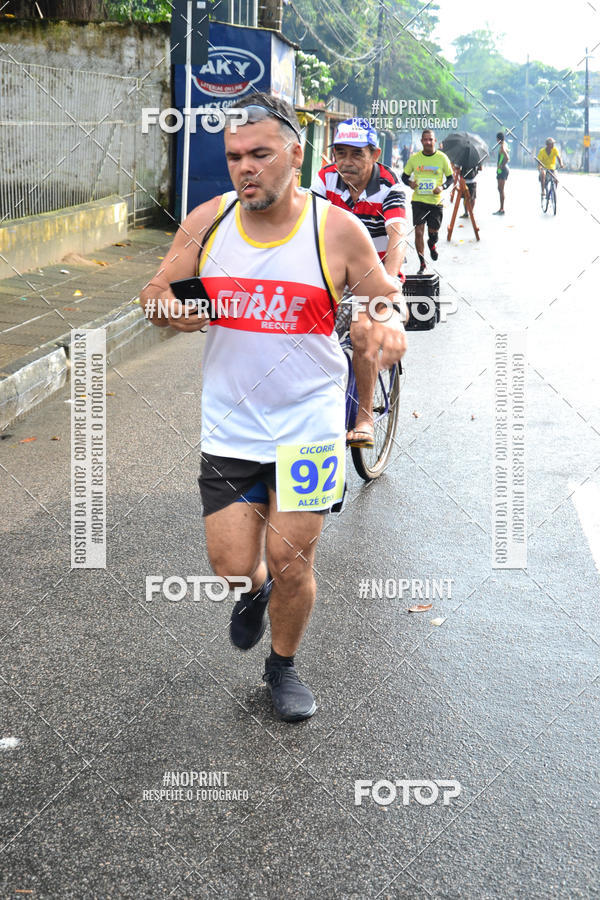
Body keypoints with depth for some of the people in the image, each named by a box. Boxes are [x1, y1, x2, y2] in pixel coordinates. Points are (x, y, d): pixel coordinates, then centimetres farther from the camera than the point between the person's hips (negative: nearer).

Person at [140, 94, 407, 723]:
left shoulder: (336, 229, -7)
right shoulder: (206, 222, -1)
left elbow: (387, 299, 4)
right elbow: (154, 292, 7)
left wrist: (388, 327, -20)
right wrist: (167, 306, -17)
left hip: (308, 422, -2)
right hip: (228, 426, 2)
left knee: (291, 559, 0)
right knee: (232, 566, 0)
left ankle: (283, 665, 29)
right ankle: (256, 588, 40)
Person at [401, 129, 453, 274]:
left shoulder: (442, 158, -2)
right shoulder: (414, 158, 0)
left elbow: (451, 178, 6)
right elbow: (404, 176, 11)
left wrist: (443, 187, -13)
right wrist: (410, 183, -12)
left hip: (436, 201, 0)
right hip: (418, 200, 0)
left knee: (433, 231, 7)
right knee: (419, 231, -8)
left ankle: (432, 244, 46)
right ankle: (422, 263, 3)